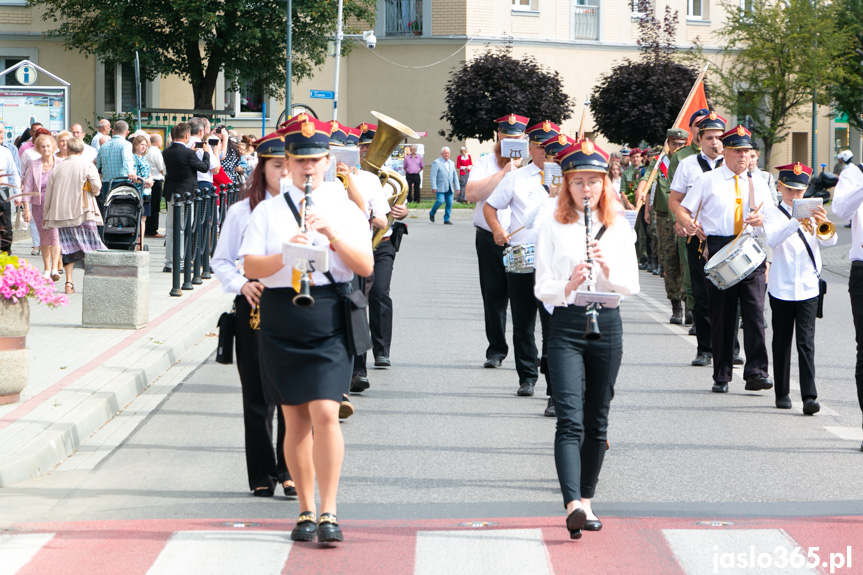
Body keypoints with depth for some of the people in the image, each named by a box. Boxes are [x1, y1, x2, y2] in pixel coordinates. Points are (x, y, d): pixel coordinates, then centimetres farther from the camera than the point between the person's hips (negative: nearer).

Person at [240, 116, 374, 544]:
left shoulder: (345, 210, 8)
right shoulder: (268, 211, 8)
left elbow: (366, 266, 0)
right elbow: (251, 267, -1)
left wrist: (333, 236, -13)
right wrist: (286, 255, -19)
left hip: (329, 320, -1)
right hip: (281, 321, 1)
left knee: (325, 412, -13)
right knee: (295, 418, 6)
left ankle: (328, 513, -11)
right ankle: (306, 511, 16)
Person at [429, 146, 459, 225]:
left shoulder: (451, 163, 18)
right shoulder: (436, 162, 0)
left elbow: (455, 176, 20)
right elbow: (433, 176, -6)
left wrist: (457, 187, 12)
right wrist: (434, 187, -14)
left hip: (449, 188, 5)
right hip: (440, 188, -5)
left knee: (449, 203, -3)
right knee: (440, 201, -15)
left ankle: (446, 219, 3)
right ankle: (432, 213, 10)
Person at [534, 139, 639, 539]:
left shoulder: (619, 228, 8)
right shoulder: (553, 229, 3)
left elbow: (632, 286, 3)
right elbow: (541, 288, -3)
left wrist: (609, 271, -17)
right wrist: (566, 287, -24)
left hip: (607, 324, 3)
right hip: (566, 325, -3)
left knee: (597, 420, 9)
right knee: (570, 419, -15)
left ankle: (586, 499, 20)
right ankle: (573, 505, -27)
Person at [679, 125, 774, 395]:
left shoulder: (758, 184, 16)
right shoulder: (708, 181, 9)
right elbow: (682, 210, 8)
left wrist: (761, 219, -10)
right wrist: (690, 223, -14)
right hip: (718, 248, -2)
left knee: (755, 309, -11)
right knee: (722, 313, 0)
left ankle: (756, 372, -13)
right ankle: (721, 376, 7)